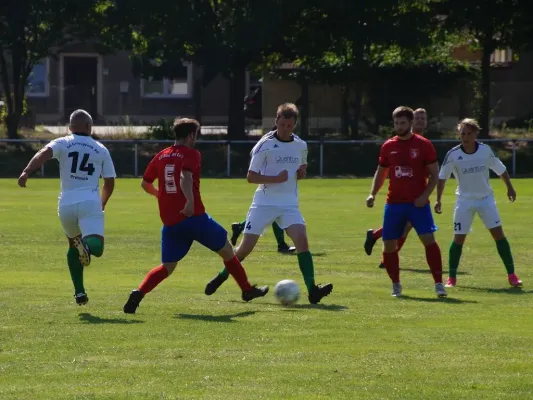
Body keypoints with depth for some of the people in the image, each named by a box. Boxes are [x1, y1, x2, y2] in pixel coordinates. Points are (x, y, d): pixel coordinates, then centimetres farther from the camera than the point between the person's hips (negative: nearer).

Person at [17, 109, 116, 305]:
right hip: (91, 203, -2)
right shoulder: (101, 150, 10)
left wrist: (26, 172, -29)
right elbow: (109, 182, 13)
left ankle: (79, 291, 21)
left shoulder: (62, 144, 7)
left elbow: (44, 154, -15)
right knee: (96, 248, -14)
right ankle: (88, 245, -50)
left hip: (66, 204, 2)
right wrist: (103, 203, 32)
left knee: (73, 245, 25)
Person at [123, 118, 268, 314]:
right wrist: (190, 200, -35)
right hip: (193, 216, -5)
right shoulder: (191, 154, -5)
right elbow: (185, 176, -25)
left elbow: (145, 184, 19)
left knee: (167, 267, 9)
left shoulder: (160, 156, 11)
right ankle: (247, 290, 26)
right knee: (226, 249, 16)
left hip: (169, 222, 5)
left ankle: (138, 294, -15)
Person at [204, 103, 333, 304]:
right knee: (246, 246, -1)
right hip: (264, 203, -3)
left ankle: (312, 290, -22)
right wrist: (276, 178, -23)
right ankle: (222, 276, 25)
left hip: (289, 204, 3)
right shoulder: (265, 145, -8)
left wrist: (302, 172, 0)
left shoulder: (301, 146, 6)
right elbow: (251, 176, -9)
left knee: (302, 239, -19)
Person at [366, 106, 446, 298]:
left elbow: (434, 174, 0)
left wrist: (425, 195, -14)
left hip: (417, 202, -4)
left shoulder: (423, 145, -2)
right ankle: (396, 285, 19)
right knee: (389, 244, 3)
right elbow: (380, 172, 18)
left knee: (428, 239, -16)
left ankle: (438, 284, -12)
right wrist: (372, 194, 3)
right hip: (394, 203, 4)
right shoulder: (388, 146, 8)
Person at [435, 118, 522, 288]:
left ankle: (511, 274, 0)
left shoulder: (486, 150, -8)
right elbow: (442, 178, -2)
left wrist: (509, 188, 12)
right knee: (458, 238, -4)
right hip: (464, 201, -1)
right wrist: (438, 199, -6)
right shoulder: (453, 155, -12)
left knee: (499, 234, -6)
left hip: (486, 199, 1)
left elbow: (500, 169, 8)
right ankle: (452, 278, 8)